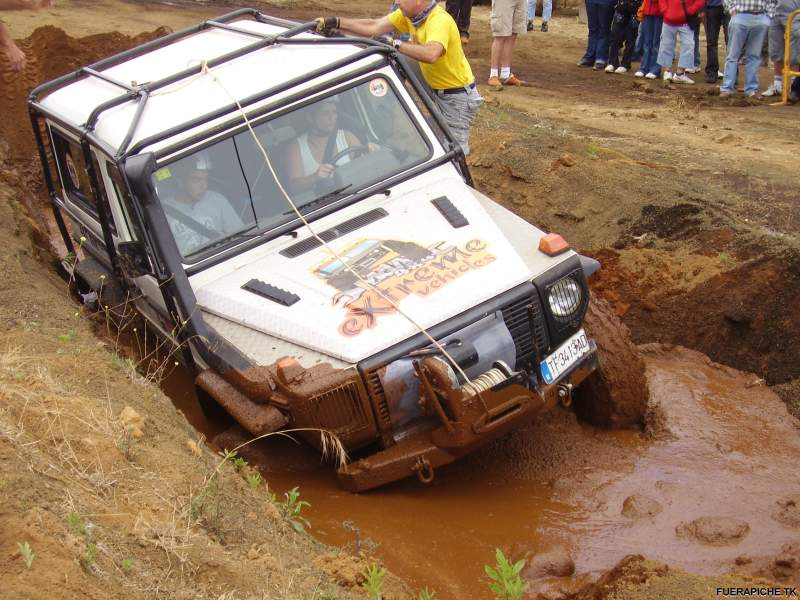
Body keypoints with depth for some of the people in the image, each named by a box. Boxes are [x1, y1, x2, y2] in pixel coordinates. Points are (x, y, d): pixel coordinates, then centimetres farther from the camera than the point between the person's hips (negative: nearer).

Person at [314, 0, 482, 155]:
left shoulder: (440, 20, -27)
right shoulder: (408, 14, -2)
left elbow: (431, 54, -46)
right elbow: (374, 27, -5)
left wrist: (396, 44, -40)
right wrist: (334, 22, -11)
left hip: (458, 96, -8)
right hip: (438, 90, 8)